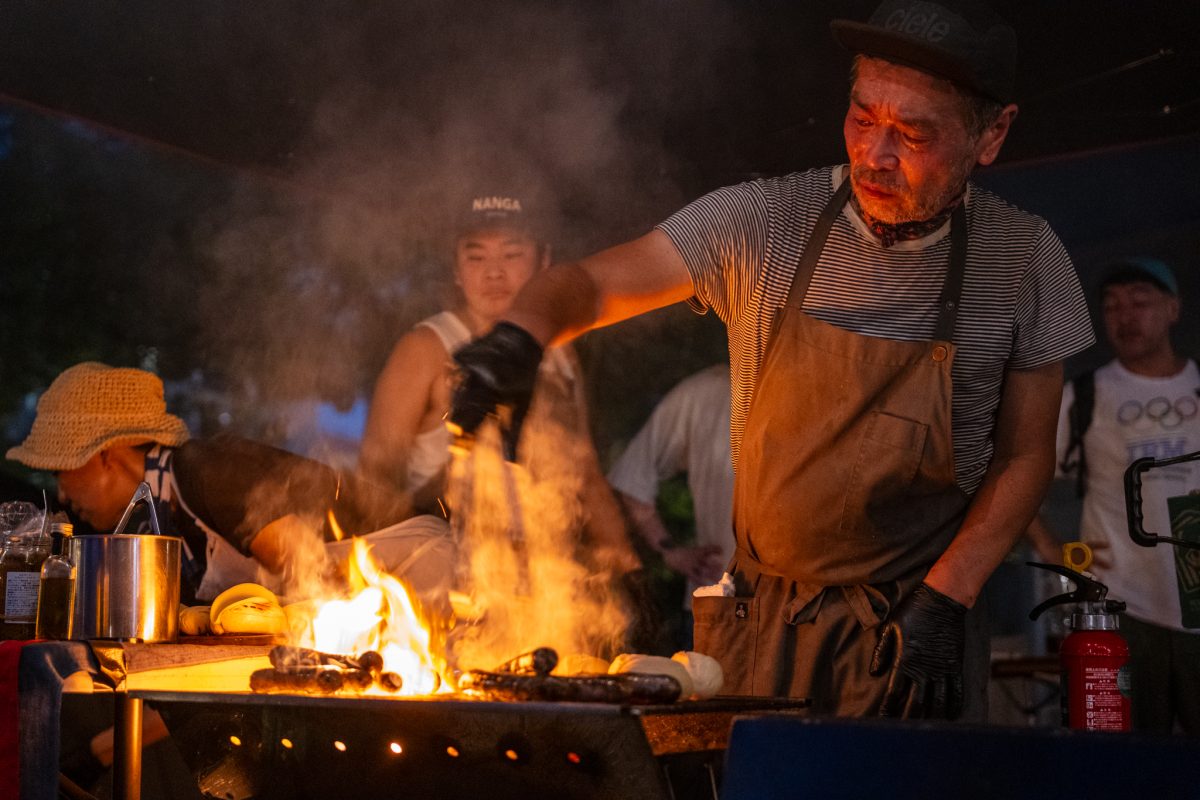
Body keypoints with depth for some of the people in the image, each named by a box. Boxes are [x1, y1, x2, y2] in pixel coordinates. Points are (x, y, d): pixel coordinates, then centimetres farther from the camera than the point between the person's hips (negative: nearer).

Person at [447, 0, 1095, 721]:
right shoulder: (764, 222, -10)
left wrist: (945, 601, -10)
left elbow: (1025, 456, 0)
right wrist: (520, 336, -30)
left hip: (915, 631, -1)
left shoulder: (1026, 258, -8)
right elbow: (589, 284, -7)